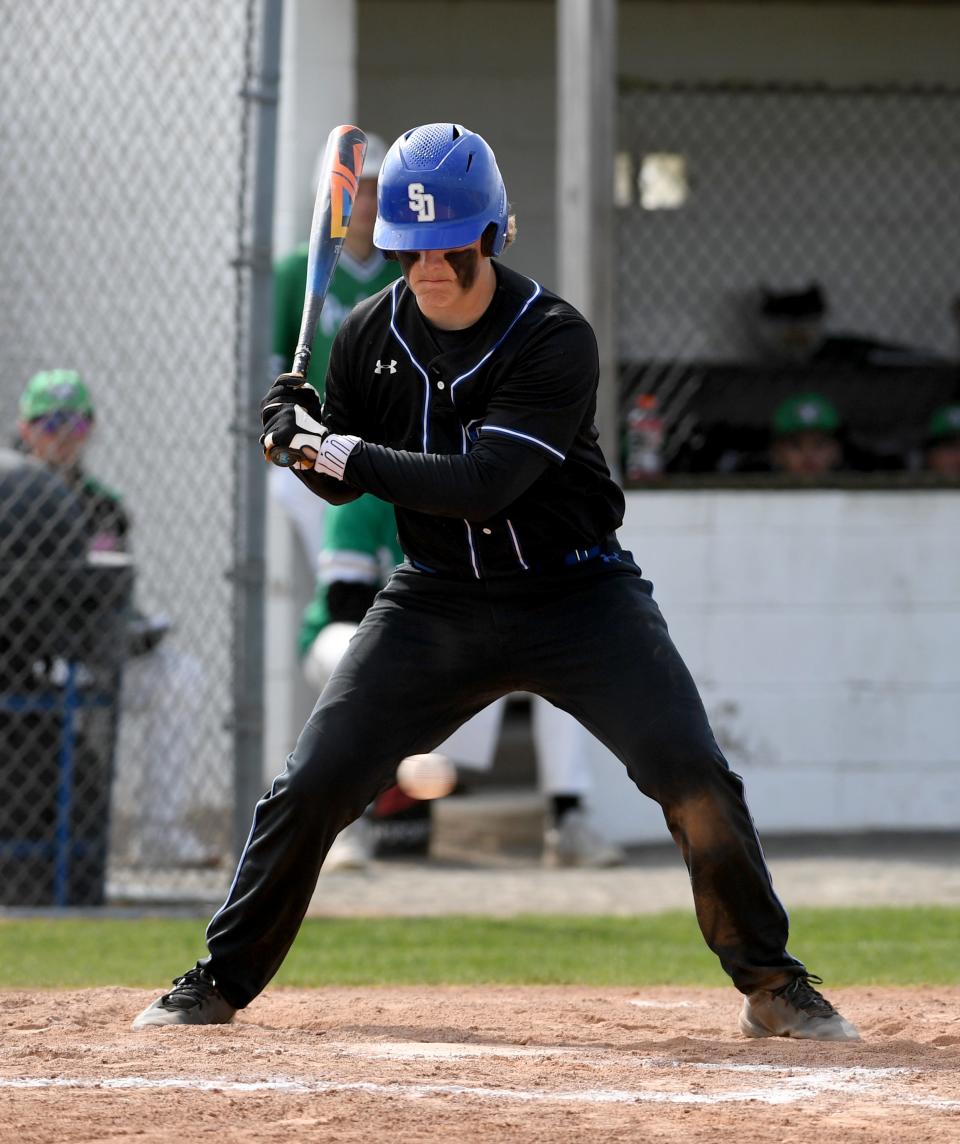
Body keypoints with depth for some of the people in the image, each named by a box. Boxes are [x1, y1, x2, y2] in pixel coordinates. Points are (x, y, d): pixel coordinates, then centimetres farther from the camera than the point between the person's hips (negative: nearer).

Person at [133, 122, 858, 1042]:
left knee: (696, 782, -16)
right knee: (310, 786, -6)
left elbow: (482, 485, -27)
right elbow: (344, 484, 9)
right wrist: (302, 438, -13)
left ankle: (772, 986, 0)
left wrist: (344, 453, -28)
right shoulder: (370, 336, -2)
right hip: (437, 602, 3)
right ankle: (218, 983, 10)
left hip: (574, 595, -3)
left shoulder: (555, 340, -18)